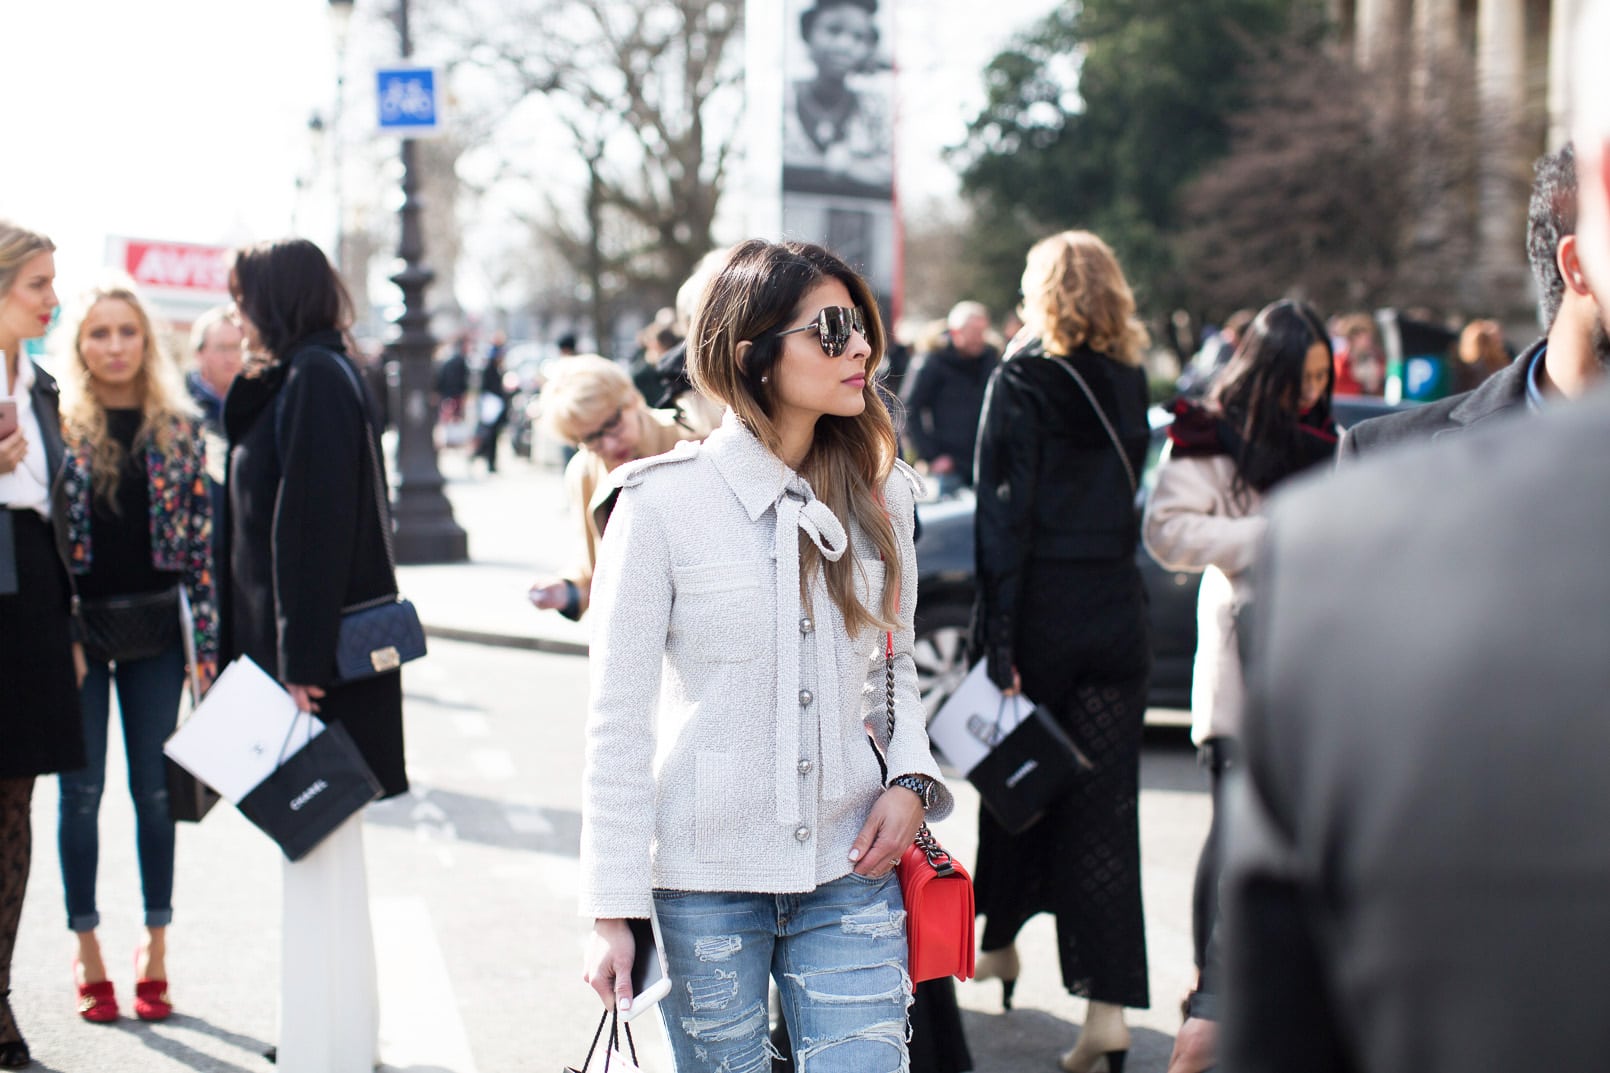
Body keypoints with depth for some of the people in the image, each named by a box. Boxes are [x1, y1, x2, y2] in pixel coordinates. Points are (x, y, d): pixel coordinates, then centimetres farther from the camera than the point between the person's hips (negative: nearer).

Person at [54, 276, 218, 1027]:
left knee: (155, 789, 6)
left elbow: (201, 540, 2)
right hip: (77, 627, -1)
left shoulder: (180, 430, 3)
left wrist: (205, 642, -2)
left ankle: (155, 948, 17)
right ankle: (86, 950, 15)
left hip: (155, 628, 1)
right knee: (82, 790, 5)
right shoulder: (56, 427, 0)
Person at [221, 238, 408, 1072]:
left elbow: (314, 527, -22)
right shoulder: (303, 379, 15)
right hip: (310, 648, 10)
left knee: (315, 847, -6)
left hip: (316, 650, -10)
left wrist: (300, 665, -24)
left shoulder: (314, 381, -15)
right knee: (321, 841, 17)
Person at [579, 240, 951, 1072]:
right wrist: (612, 911, -9)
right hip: (706, 884, -3)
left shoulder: (880, 494, 6)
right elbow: (619, 720, -6)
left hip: (848, 875, 3)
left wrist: (910, 779, -3)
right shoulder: (664, 503, -8)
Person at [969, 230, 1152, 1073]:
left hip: (1042, 605, -3)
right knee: (1105, 805, 2)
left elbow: (1003, 513, -12)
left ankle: (1001, 944, 34)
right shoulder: (1129, 381, 7)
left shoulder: (1022, 378, -8)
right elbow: (1133, 495, 9)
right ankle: (1108, 1003, -3)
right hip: (1117, 610, 3)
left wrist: (996, 639, -12)